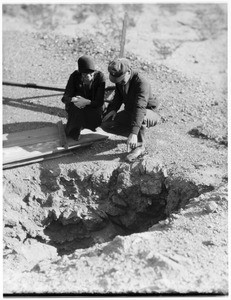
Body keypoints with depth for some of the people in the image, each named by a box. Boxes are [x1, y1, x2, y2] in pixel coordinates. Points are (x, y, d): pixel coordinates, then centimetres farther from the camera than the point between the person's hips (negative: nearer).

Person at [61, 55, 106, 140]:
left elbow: (100, 102, -20)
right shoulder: (75, 76, -14)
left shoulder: (100, 76, -18)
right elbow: (65, 98, -14)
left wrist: (87, 102, -41)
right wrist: (73, 100, -39)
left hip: (93, 107, 0)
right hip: (76, 109, 1)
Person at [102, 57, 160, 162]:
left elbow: (140, 108, -43)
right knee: (106, 124, -8)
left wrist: (133, 133, -52)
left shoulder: (141, 83, -31)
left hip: (149, 113, -7)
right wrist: (113, 109, -13)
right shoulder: (120, 80, -7)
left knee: (141, 116, -43)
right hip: (129, 111, 7)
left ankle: (140, 146, -23)